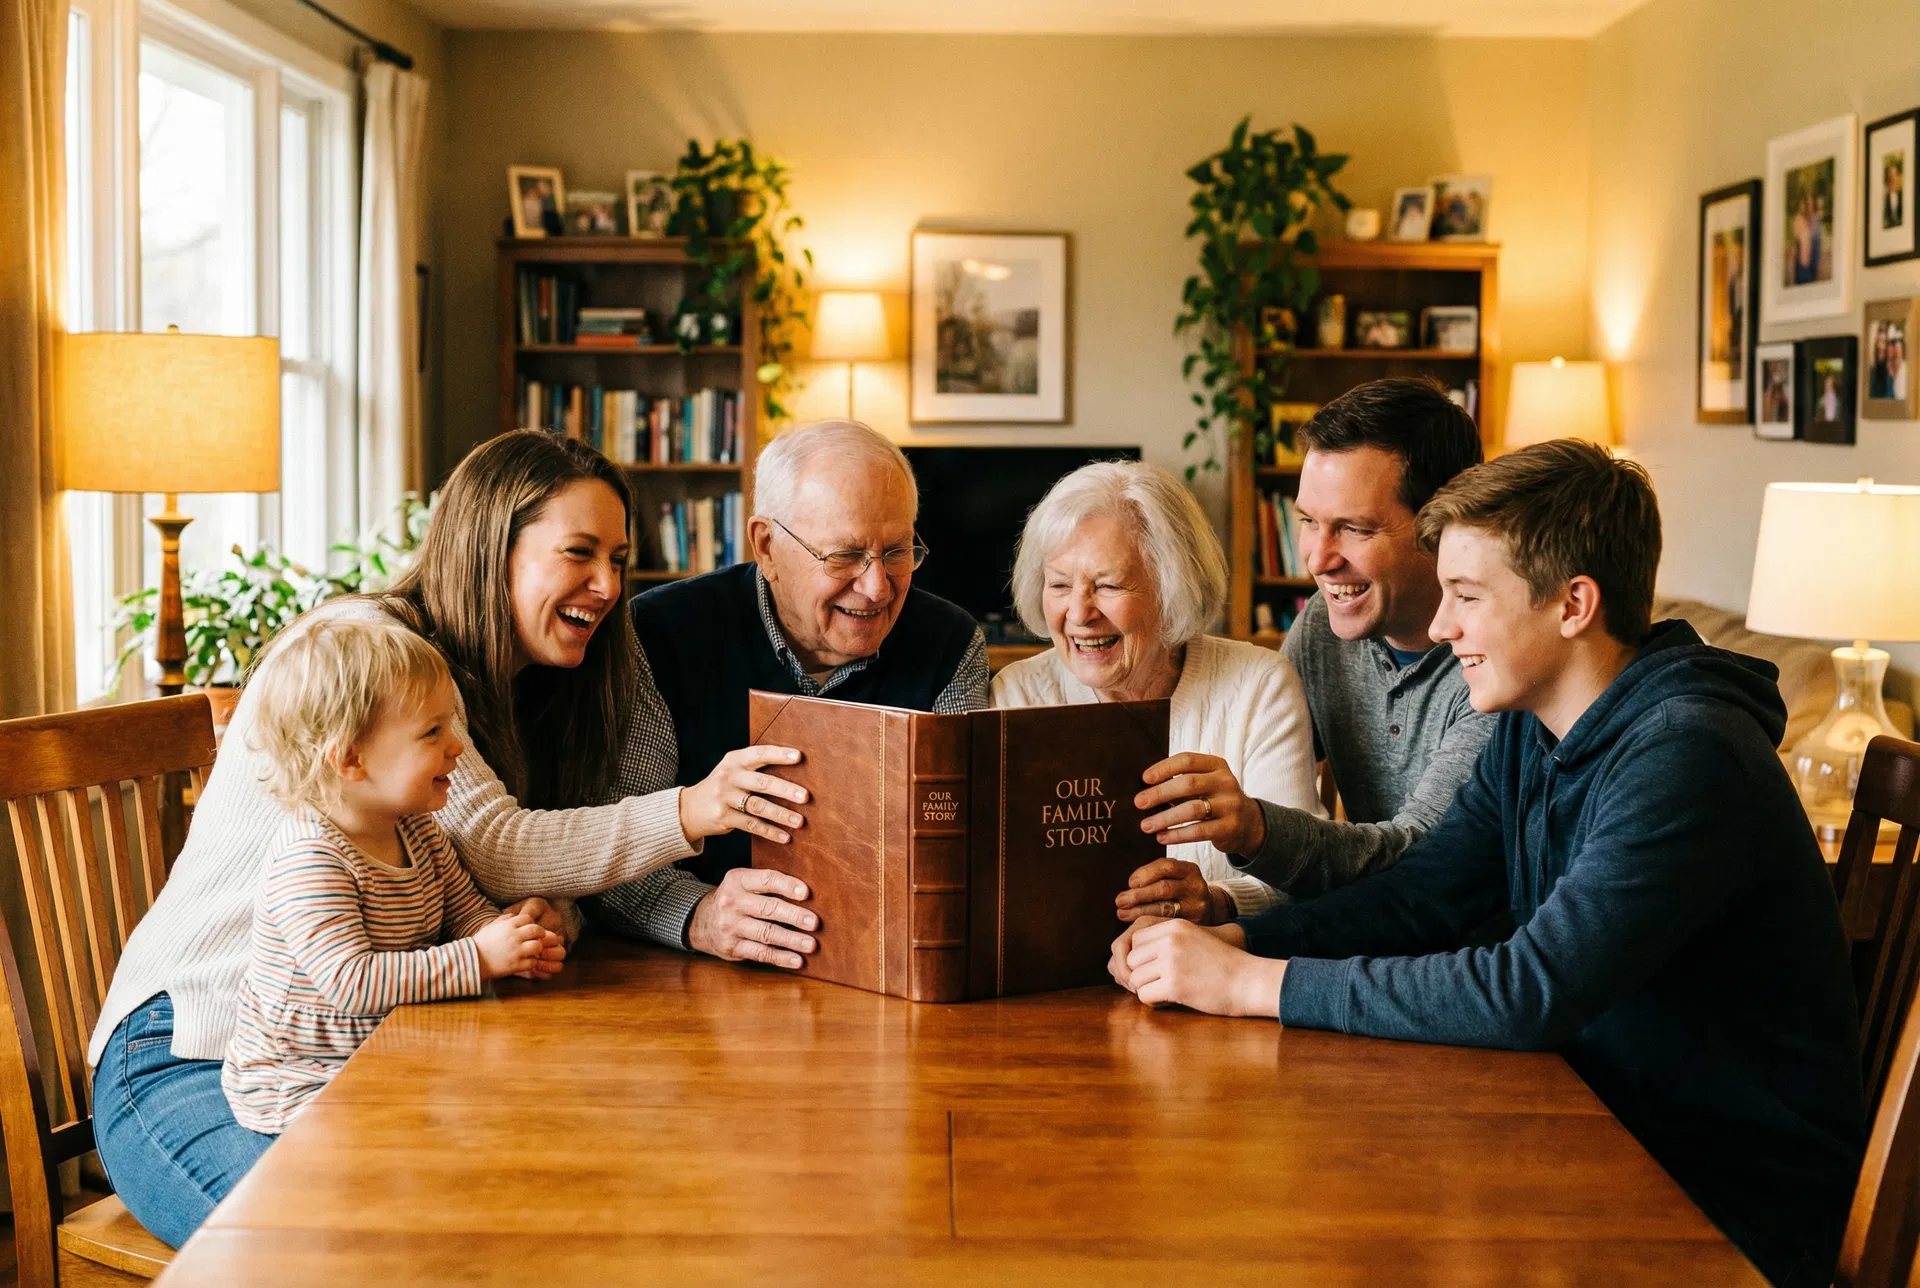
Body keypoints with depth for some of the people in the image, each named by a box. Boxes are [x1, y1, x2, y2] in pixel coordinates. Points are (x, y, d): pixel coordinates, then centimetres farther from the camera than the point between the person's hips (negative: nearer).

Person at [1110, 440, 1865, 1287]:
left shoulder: (1684, 756, -26)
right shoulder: (1528, 733, 4)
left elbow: (1531, 993, -32)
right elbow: (1414, 898, 3)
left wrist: (1252, 983, -29)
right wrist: (1229, 940, -15)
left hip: (1735, 1213, -7)